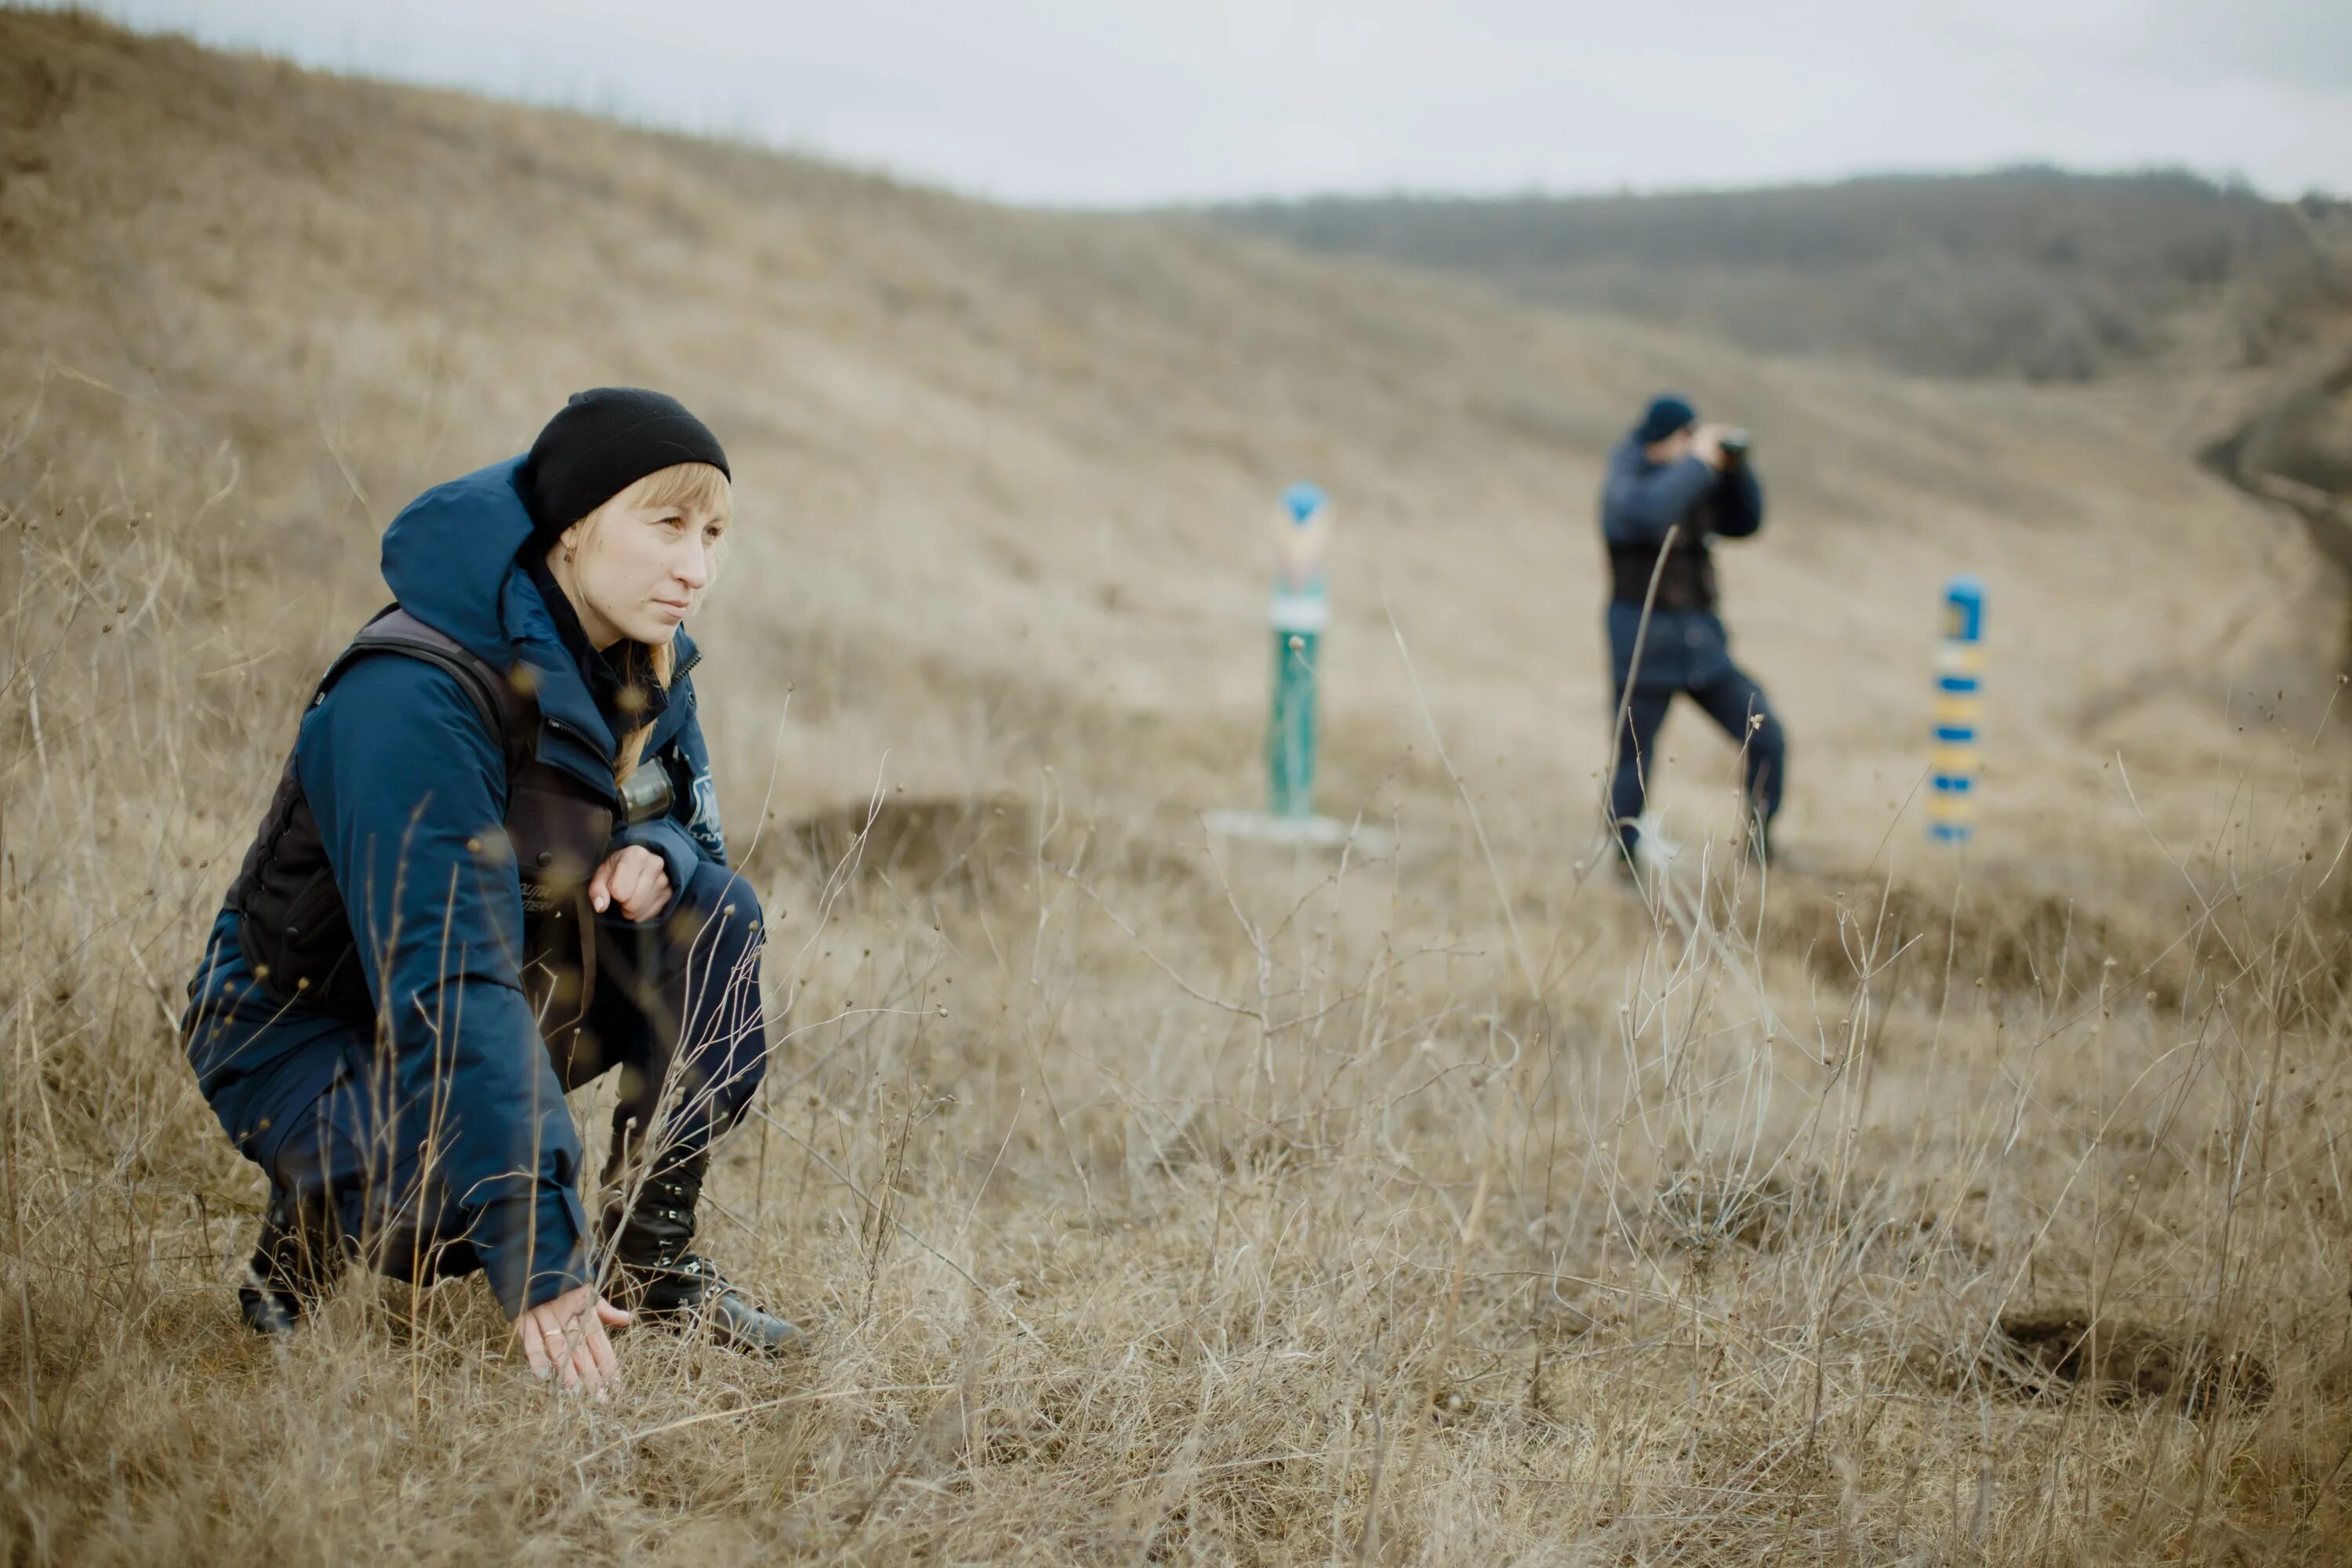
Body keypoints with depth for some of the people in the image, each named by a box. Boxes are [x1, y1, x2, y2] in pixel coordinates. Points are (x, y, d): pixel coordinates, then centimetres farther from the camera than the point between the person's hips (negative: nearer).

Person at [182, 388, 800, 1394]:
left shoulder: (642, 660, -6)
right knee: (484, 1198, -34)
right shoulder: (413, 697, -32)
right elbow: (448, 986, -37)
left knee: (712, 914, -12)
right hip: (305, 1031, -8)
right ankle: (319, 1206, 0)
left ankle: (651, 1257, -3)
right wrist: (539, 1266, -40)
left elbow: (685, 820, 12)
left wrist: (656, 853, -17)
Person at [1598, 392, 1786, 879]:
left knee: (1767, 739, -2)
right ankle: (1625, 864, 14)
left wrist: (1735, 467, 0)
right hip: (1644, 640, -6)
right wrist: (1698, 463, -24)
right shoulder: (1626, 482, -9)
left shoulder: (1692, 481, 11)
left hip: (1702, 638, 6)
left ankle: (1761, 846, 11)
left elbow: (1745, 522, 14)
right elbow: (1649, 513, -32)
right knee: (1632, 760, 0)